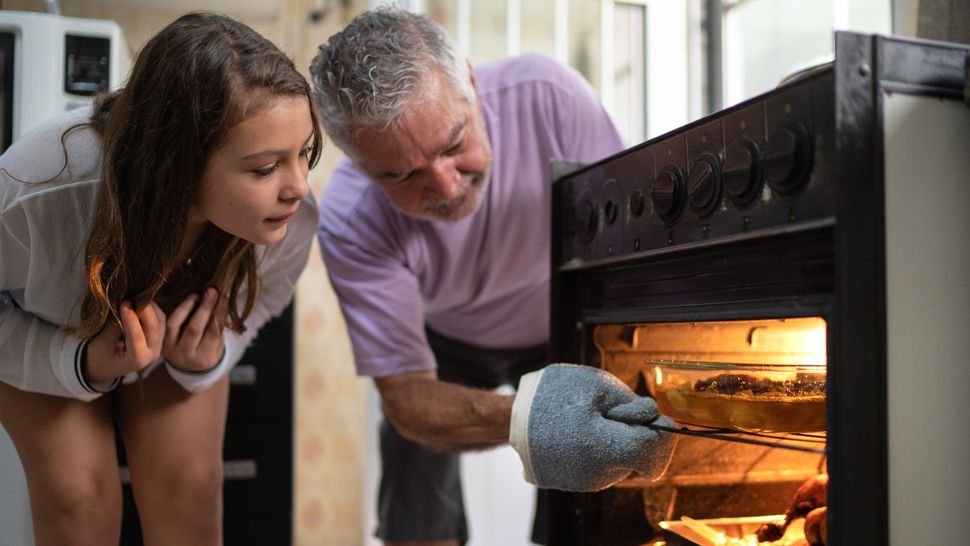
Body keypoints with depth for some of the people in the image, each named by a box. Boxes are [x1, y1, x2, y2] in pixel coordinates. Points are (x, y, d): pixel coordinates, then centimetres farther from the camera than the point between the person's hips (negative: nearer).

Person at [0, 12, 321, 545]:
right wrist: (81, 362, -39)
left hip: (182, 330, 2)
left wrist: (206, 360, -31)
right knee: (77, 490, -11)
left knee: (188, 480, -7)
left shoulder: (289, 220, -35)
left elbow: (255, 300, -11)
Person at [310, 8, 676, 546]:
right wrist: (524, 415, -51)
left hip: (566, 326, 0)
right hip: (447, 345, 0)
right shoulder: (349, 221, -33)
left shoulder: (547, 95, -34)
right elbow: (406, 393, -30)